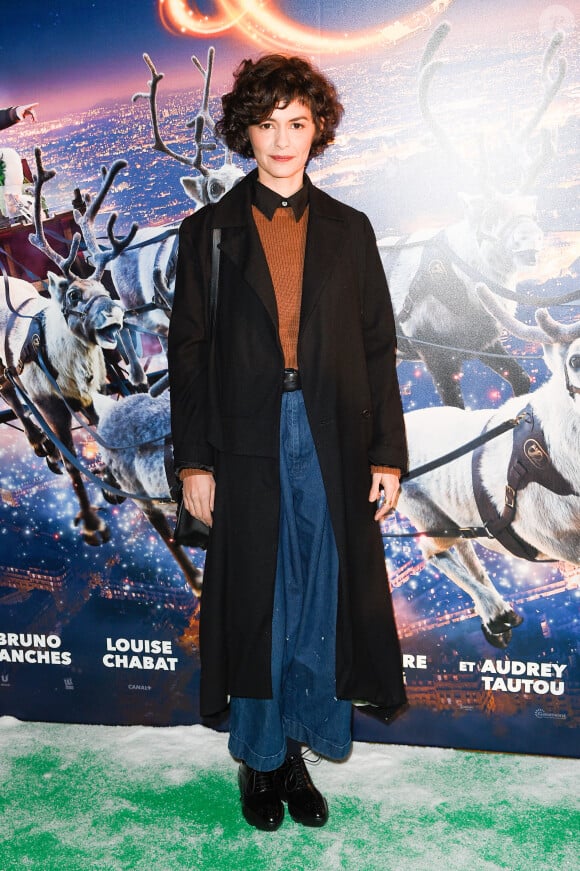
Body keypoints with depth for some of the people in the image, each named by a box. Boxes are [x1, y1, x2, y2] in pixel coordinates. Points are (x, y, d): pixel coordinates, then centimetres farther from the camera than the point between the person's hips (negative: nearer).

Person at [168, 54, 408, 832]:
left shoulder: (349, 231, 8)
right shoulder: (209, 232, 5)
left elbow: (378, 349, 6)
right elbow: (188, 353, 2)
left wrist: (388, 454, 1)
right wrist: (193, 462, -3)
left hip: (335, 445, 2)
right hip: (247, 445, -1)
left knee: (321, 602, 8)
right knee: (255, 605, 9)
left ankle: (299, 748, 28)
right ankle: (259, 759, 28)